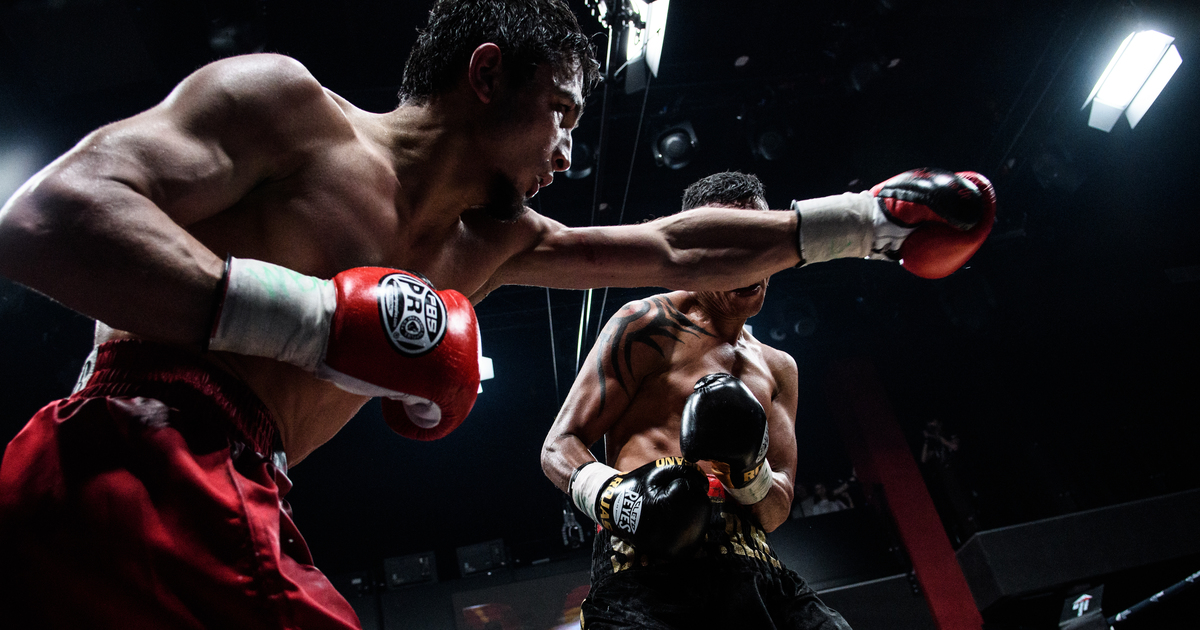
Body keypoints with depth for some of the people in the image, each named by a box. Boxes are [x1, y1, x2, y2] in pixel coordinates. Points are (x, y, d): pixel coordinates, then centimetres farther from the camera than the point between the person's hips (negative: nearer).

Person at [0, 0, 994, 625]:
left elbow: (672, 251, 22)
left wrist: (859, 219, 24)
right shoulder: (285, 103, -4)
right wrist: (320, 318, -23)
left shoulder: (489, 241, 17)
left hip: (242, 505, 8)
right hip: (136, 461, -7)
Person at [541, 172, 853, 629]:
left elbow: (775, 514, 17)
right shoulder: (646, 326, 3)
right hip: (648, 569, -6)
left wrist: (750, 472, -6)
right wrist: (609, 493, -20)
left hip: (753, 574, 6)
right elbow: (559, 446, 1)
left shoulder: (778, 369, 21)